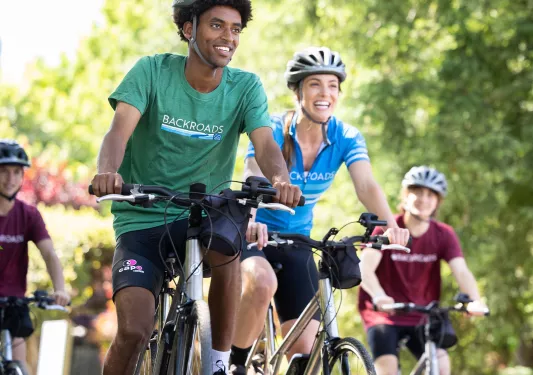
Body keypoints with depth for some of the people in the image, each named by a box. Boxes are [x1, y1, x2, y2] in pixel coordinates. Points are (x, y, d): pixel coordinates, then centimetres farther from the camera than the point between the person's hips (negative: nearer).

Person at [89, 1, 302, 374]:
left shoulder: (246, 87, -4)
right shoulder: (152, 71, -9)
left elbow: (265, 143, -19)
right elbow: (120, 130, -21)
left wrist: (280, 179, -43)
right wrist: (107, 172, -44)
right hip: (141, 218, -1)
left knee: (225, 247, -35)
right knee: (134, 331, -18)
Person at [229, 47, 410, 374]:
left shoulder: (346, 138, -10)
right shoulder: (272, 131, -19)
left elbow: (367, 186, -25)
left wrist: (391, 225, -46)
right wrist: (250, 221, -57)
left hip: (296, 240, 4)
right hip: (253, 234, -4)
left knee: (303, 347, -6)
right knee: (263, 283, -37)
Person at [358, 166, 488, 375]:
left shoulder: (443, 235, -4)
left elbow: (461, 272, -18)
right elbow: (365, 268, -27)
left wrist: (475, 301, -39)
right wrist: (379, 296, -48)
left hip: (422, 318, 3)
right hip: (384, 314, -3)